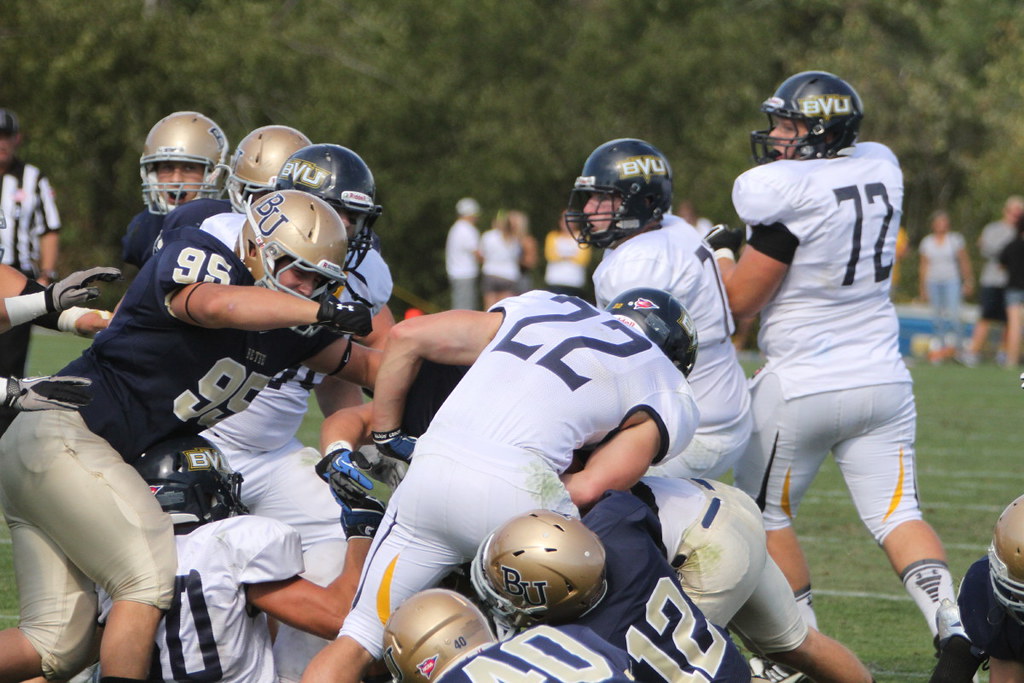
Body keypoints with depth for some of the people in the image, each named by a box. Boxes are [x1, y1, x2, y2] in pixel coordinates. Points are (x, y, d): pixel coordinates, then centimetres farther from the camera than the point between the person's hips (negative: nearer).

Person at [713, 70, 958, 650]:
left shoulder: (793, 193, -17)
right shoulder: (883, 168, 3)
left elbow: (741, 301, -12)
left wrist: (722, 250, 5)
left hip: (804, 385, -6)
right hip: (883, 379, 6)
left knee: (766, 513, 13)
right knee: (896, 513, 4)